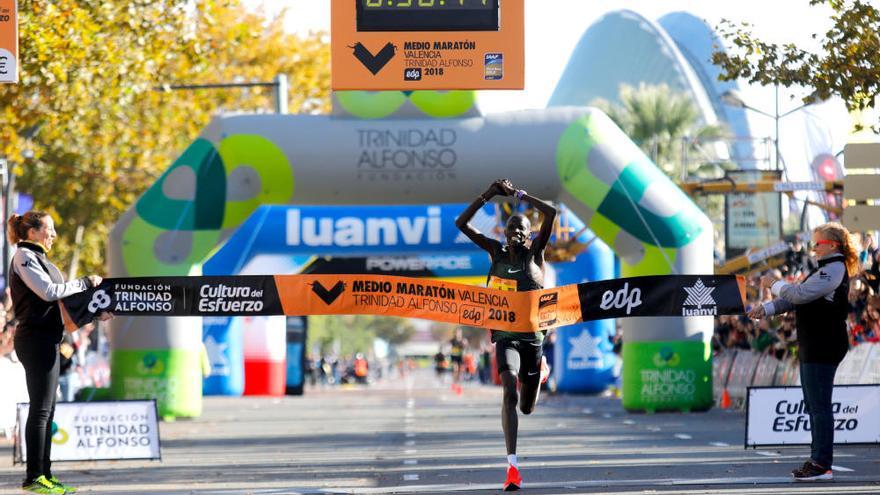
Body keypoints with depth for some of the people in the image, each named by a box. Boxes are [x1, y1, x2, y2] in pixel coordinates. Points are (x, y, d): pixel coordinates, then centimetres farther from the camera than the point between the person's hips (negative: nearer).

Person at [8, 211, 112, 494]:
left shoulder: (37, 258, 21)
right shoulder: (24, 257, -8)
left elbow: (60, 299, 20)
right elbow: (49, 292, -18)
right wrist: (85, 283, -9)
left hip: (47, 340, 10)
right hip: (36, 339, -10)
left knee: (46, 410, 9)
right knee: (40, 409, -9)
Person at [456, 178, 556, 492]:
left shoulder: (534, 253, 0)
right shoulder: (496, 252, 3)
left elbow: (551, 213, -13)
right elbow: (461, 223, 0)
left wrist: (518, 194, -10)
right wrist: (487, 196, -7)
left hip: (532, 336, 1)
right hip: (506, 336, -1)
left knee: (527, 407, 13)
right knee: (509, 393, -24)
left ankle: (539, 371, 52)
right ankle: (512, 468, -28)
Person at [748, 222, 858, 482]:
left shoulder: (834, 270, -13)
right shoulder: (827, 269, 20)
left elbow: (800, 294, -21)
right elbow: (797, 297, 17)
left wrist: (775, 284, -5)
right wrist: (766, 308, 5)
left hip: (823, 348, -11)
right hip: (813, 348, 11)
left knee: (820, 406, -9)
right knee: (814, 406, 13)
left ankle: (822, 465, -7)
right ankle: (817, 460, 19)